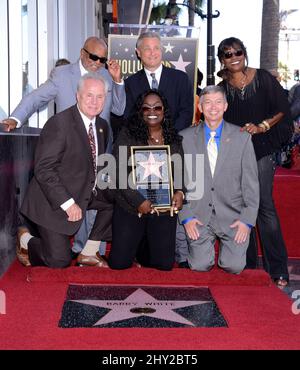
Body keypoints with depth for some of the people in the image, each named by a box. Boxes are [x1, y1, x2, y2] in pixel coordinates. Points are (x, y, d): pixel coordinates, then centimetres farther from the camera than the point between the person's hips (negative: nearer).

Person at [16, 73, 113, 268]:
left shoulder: (102, 126, 4)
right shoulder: (59, 123, -20)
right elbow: (43, 170, -23)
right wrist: (68, 203, -26)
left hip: (87, 192, 8)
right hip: (54, 201, -7)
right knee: (59, 261, -6)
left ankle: (89, 252, 7)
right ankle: (26, 240, 26)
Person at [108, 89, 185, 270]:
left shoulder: (175, 140, 8)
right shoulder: (127, 135, -2)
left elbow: (180, 172, 13)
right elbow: (119, 172, -7)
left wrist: (180, 192, -9)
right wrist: (139, 202, -13)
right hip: (130, 208, -2)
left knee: (165, 263, -3)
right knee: (119, 262, -3)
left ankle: (142, 252, 31)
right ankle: (138, 241, 32)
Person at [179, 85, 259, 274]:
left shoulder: (242, 137, 4)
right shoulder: (185, 137, 4)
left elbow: (251, 182, 2)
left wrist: (247, 219, -6)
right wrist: (186, 216, -5)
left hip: (232, 215, 0)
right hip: (199, 214, 0)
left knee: (235, 266, -12)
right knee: (200, 265, -13)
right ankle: (208, 243, 20)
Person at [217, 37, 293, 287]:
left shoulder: (264, 78, 1)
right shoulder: (222, 88, 9)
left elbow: (282, 109, 0)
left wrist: (262, 126, -13)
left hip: (262, 149, -3)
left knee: (264, 205, -10)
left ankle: (278, 269, -4)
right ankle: (247, 266, 14)